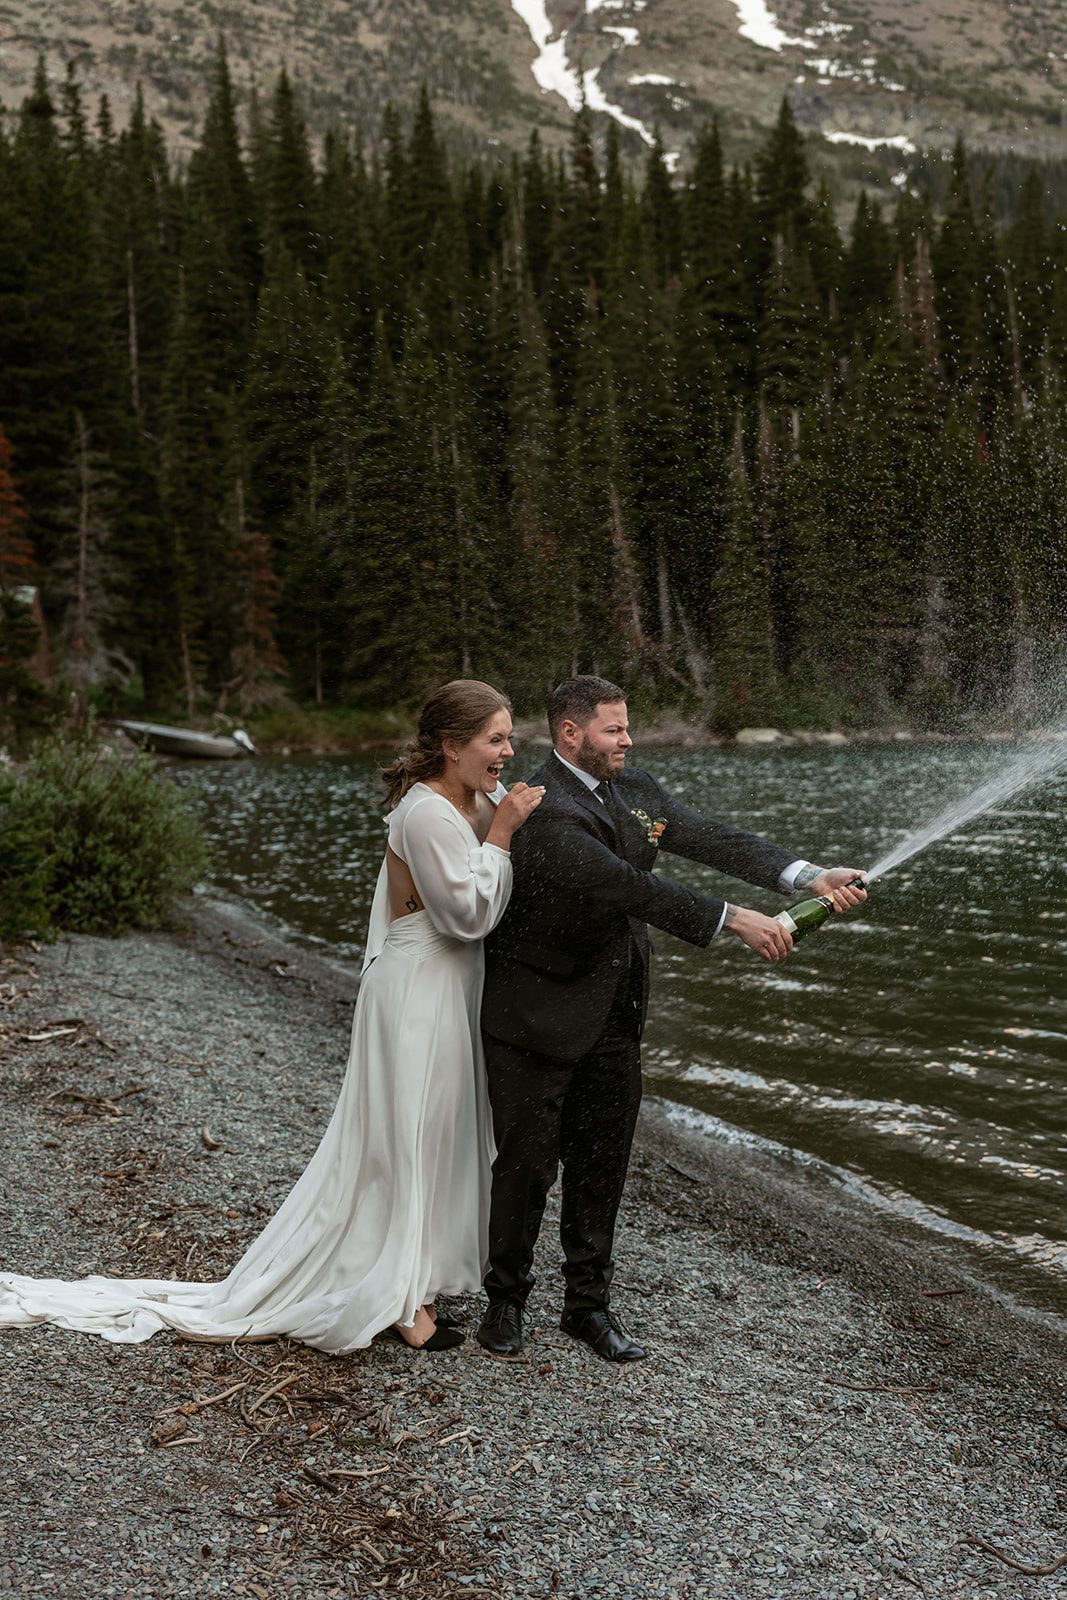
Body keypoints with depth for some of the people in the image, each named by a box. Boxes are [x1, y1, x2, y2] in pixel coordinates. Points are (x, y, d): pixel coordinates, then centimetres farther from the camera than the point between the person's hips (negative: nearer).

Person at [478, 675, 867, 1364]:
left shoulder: (637, 790, 4)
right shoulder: (546, 811, -23)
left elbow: (710, 838, -2)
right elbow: (630, 886, -31)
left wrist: (809, 877, -15)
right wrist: (733, 920, -34)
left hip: (614, 1020, 7)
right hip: (541, 1020, -7)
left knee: (603, 1164, 13)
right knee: (528, 1161, 5)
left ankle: (590, 1303, 28)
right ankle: (506, 1300, 25)